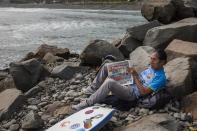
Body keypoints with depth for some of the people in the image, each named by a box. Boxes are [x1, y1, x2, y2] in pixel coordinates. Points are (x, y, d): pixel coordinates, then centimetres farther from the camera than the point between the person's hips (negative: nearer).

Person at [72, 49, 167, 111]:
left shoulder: (160, 78, -16)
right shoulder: (151, 67, 11)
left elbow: (143, 92, -21)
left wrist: (135, 76, -18)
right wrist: (133, 73, -1)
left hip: (132, 93, -9)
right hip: (127, 83, 9)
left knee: (109, 82, -36)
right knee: (106, 66, 2)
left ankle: (88, 104, -25)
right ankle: (93, 89, 11)